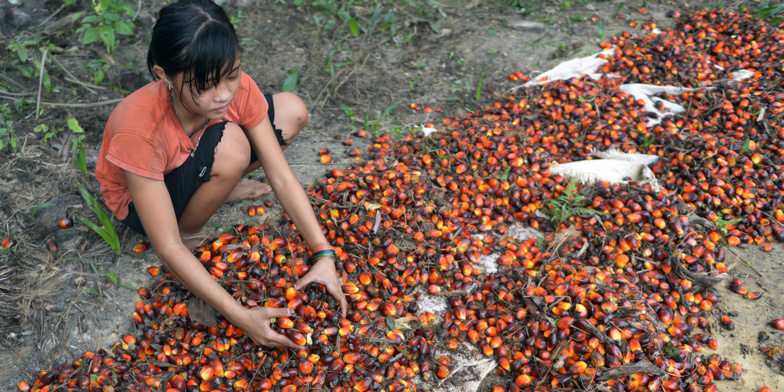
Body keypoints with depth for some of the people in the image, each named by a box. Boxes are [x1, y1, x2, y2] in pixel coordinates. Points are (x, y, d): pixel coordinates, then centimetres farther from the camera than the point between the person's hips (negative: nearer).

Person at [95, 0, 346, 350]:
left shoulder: (236, 88, -27)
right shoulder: (138, 130, -40)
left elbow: (281, 179, -21)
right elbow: (167, 248, -36)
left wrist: (324, 255, -30)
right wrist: (240, 316, -40)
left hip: (192, 162, 5)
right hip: (138, 199, -5)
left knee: (292, 112, -12)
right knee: (230, 146, -36)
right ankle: (189, 233, -8)